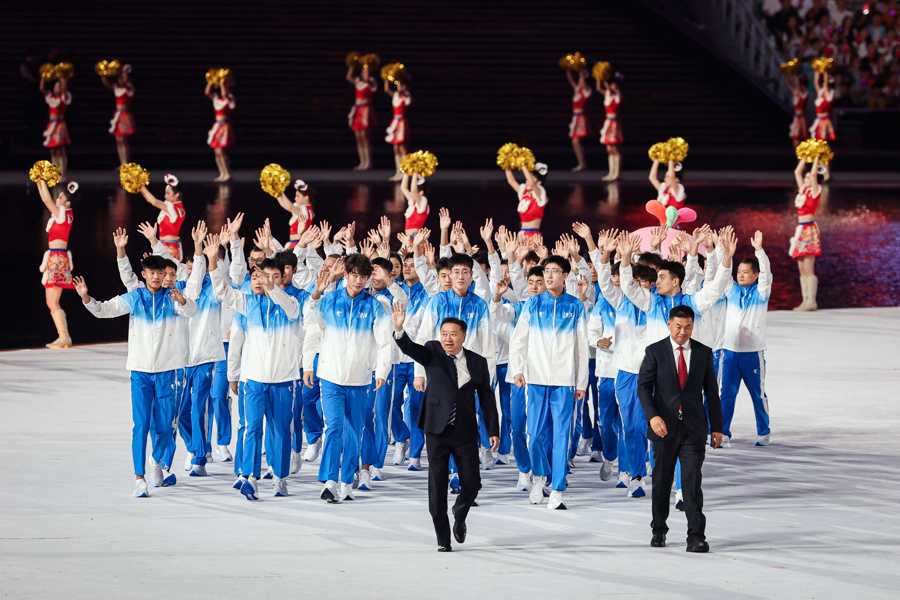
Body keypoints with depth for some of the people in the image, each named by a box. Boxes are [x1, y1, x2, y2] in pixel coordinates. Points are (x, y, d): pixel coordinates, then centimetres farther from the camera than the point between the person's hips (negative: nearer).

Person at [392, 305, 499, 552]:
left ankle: (459, 515, 35)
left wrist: (493, 431, 7)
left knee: (472, 483, 2)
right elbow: (410, 349, -17)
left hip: (465, 432, 1)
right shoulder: (433, 353, 1)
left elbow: (486, 398, 10)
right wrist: (399, 330, -38)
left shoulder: (477, 362, 6)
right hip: (437, 430, -1)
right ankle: (443, 538, 10)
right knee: (437, 485, 1)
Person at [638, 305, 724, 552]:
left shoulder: (703, 353, 6)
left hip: (693, 428, 0)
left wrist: (717, 427, 7)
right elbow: (644, 386, -5)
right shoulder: (654, 352, 1)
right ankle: (659, 531, 26)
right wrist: (652, 416, -20)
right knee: (661, 482, 10)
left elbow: (711, 391, 10)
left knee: (692, 483, -8)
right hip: (664, 427, 0)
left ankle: (696, 537, -11)